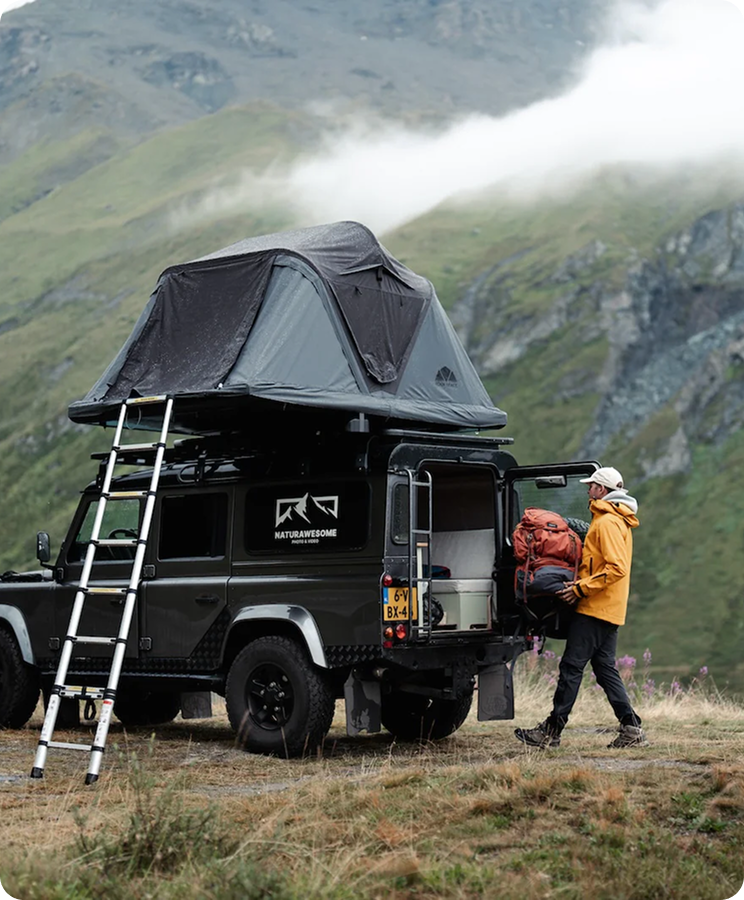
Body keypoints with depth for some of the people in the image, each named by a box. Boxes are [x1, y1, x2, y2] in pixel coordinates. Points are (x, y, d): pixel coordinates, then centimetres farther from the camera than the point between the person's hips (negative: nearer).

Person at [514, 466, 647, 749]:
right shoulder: (620, 522, 19)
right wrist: (582, 583, 18)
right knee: (605, 668, 10)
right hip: (610, 609, 10)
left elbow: (616, 568, -22)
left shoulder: (607, 522, -13)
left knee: (571, 667, -6)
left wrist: (581, 588, -21)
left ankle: (551, 731, -3)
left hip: (594, 609, -10)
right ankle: (631, 730, 7)